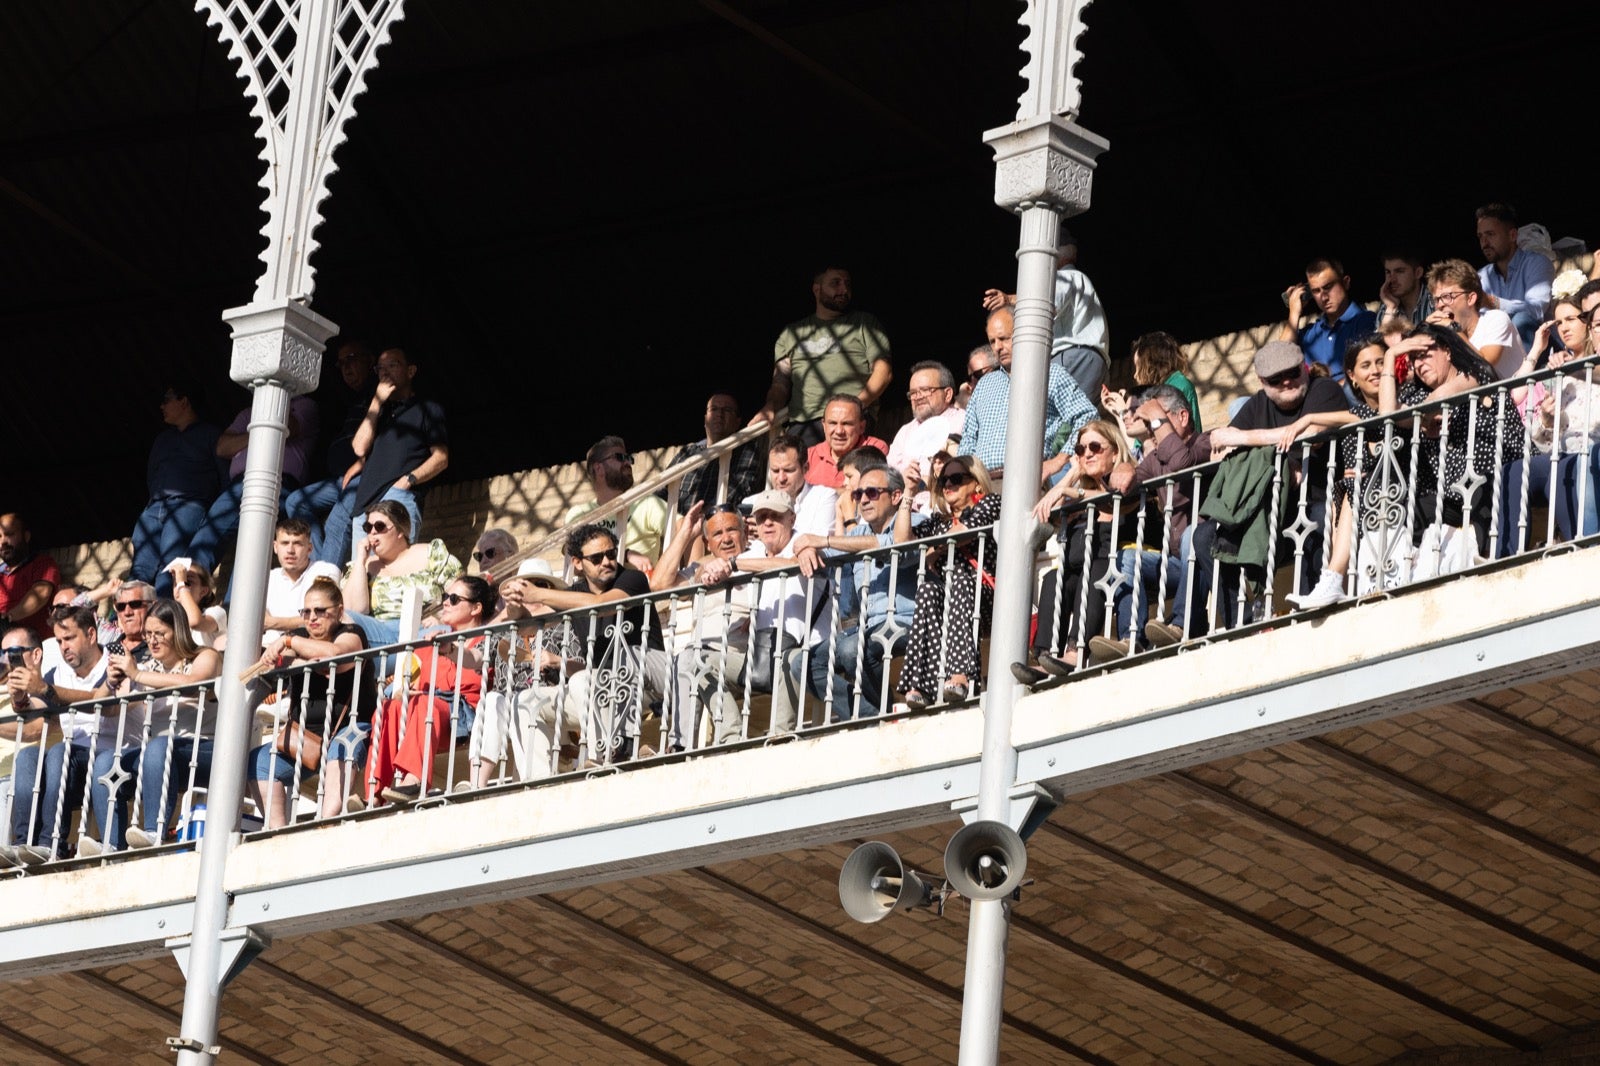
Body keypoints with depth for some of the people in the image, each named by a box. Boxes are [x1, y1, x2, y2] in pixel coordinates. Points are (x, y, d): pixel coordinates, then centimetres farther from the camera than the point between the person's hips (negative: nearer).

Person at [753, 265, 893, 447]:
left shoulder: (864, 324, 17)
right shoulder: (791, 333, 25)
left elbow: (883, 371, 6)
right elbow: (780, 382, 21)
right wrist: (770, 407, -3)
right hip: (800, 424, 2)